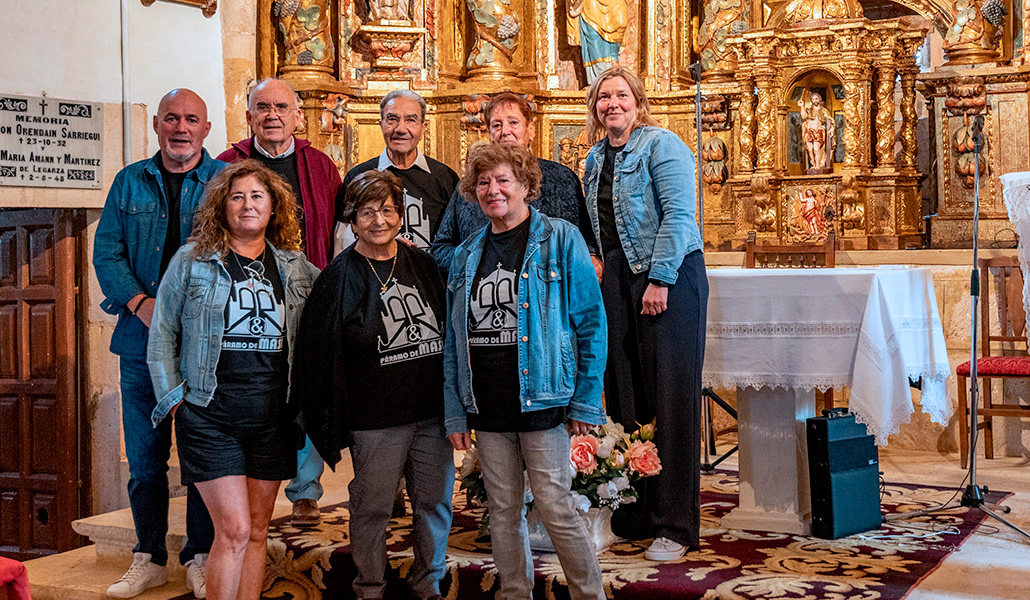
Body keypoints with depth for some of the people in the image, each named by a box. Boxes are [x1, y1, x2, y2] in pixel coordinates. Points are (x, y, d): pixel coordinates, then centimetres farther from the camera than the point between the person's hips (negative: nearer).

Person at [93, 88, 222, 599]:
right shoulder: (130, 182, 10)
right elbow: (106, 253, 6)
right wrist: (141, 303, -10)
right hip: (141, 341, 2)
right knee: (144, 455, 8)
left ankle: (201, 556, 16)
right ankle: (149, 557, 20)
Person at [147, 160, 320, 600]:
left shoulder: (294, 266, 8)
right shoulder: (192, 261, 1)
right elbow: (162, 336, 5)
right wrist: (174, 395, -1)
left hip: (273, 416, 3)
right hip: (210, 417, -3)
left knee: (257, 531, 9)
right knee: (234, 530, -9)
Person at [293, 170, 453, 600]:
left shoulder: (423, 265, 8)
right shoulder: (340, 277, -5)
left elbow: (450, 333, 17)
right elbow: (319, 353, -5)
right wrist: (333, 420, -8)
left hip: (433, 412, 4)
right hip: (375, 418, -4)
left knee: (435, 501, 11)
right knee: (372, 507, 4)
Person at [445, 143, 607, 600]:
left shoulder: (560, 241, -3)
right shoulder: (466, 255, 11)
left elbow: (591, 324, -4)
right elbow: (453, 340, 13)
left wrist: (586, 402, -8)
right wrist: (455, 412, 7)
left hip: (541, 403, -4)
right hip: (486, 409, 5)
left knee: (555, 508, -3)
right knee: (503, 511, 12)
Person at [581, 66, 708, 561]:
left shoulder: (661, 144, -5)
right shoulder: (596, 157, 17)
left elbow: (678, 213, -14)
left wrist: (660, 279, -19)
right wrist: (595, 258, 9)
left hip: (668, 277, -7)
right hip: (616, 279, 7)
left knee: (671, 396, -5)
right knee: (624, 394, 6)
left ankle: (675, 526, 0)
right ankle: (632, 515, 15)